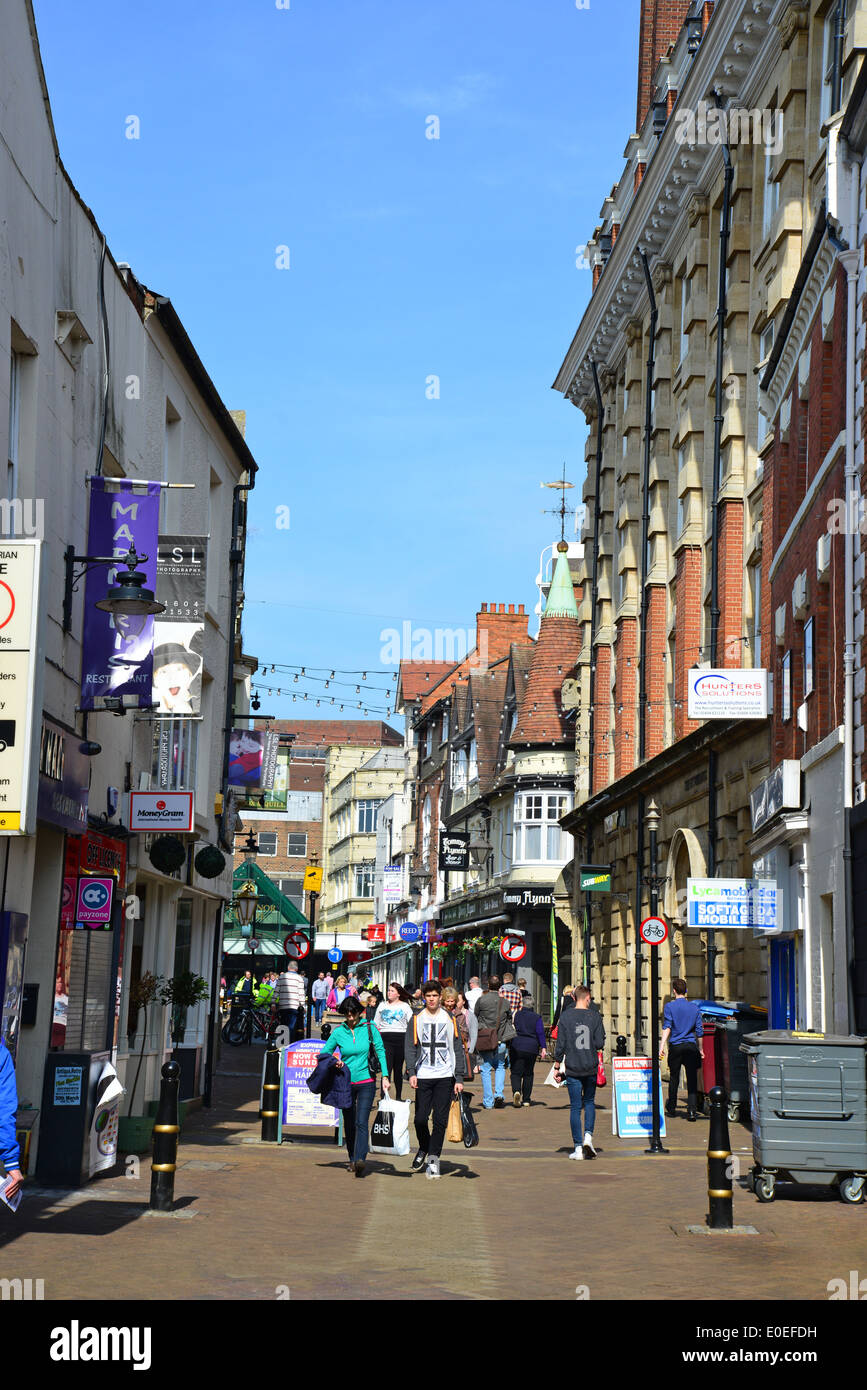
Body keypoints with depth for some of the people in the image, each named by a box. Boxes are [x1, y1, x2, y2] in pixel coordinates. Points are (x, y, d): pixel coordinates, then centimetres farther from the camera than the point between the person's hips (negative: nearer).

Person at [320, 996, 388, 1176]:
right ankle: (352, 1159, 24)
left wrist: (385, 1077, -2)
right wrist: (334, 1063, -11)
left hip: (366, 1082, -2)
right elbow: (324, 1053, 10)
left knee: (361, 1122, -15)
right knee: (349, 1123, 9)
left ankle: (360, 1160, -26)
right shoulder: (338, 1032, 1)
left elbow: (380, 1051, 3)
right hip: (346, 1082, 2)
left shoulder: (369, 1028, -3)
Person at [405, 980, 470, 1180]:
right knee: (420, 1118, -3)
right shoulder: (416, 1020, 6)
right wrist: (412, 1073, -10)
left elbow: (458, 1050, 7)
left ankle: (433, 1159, 3)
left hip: (445, 1077, 0)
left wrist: (460, 1078, 0)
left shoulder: (450, 1020, 6)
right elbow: (411, 1048, 4)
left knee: (440, 1120, -3)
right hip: (423, 1077, 0)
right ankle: (424, 1149, 23)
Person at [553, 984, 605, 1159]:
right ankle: (588, 1136, -1)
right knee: (590, 1102, 18)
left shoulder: (566, 1016, -2)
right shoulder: (595, 1016, -2)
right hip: (591, 1068, 1)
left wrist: (557, 1067, 4)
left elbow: (560, 1044, -3)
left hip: (572, 1068, -1)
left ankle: (578, 1147, 3)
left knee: (575, 1107, 4)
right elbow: (600, 1043, -6)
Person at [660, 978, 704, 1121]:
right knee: (692, 1079, -1)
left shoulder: (670, 1006, -2)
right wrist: (701, 1050, 17)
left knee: (674, 1077, 14)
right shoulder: (695, 1007, 7)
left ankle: (671, 1107, 28)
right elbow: (699, 1031, 8)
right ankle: (691, 1111, -11)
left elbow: (667, 1027, -11)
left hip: (675, 1046, -1)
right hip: (691, 1046, 1)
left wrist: (662, 1046, -14)